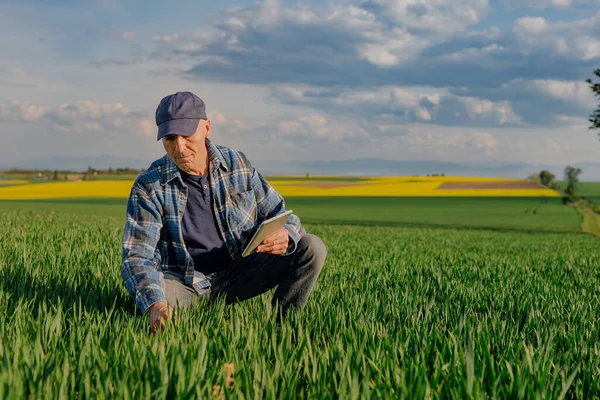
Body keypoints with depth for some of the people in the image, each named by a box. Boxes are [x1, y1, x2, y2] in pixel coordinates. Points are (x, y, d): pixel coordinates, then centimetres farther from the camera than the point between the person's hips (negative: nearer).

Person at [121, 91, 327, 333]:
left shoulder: (238, 165, -3)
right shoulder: (148, 187, -12)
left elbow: (284, 218, 3)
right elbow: (137, 257, -19)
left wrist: (285, 237, -24)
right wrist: (154, 305, -40)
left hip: (237, 275, 3)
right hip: (183, 283, -2)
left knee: (311, 248, -15)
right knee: (151, 295, -38)